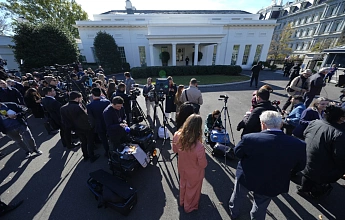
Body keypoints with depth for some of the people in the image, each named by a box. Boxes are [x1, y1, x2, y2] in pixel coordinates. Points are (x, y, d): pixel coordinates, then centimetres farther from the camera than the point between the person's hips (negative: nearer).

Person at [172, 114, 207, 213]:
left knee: (182, 185, 33)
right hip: (194, 174, -4)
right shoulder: (199, 147, -42)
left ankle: (182, 202, 63)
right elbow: (203, 165, -22)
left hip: (182, 168, 4)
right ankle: (189, 207, 58)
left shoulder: (177, 135, -28)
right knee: (192, 190, 28)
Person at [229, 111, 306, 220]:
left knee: (237, 197, 30)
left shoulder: (249, 138, -32)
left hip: (246, 178, 0)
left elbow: (237, 153, -14)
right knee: (260, 210, 28)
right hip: (272, 186, 1)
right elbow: (299, 167, -4)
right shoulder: (299, 145, -22)